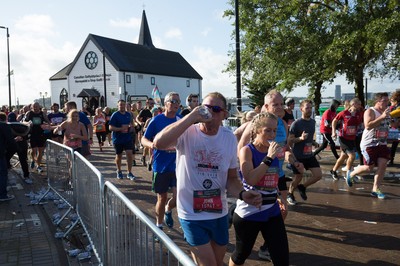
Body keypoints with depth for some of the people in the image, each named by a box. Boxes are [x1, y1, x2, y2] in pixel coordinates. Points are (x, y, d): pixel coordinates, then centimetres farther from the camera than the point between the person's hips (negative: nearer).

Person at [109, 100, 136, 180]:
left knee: (129, 154, -7)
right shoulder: (115, 115, -9)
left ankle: (129, 173, 2)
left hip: (128, 138, 3)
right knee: (119, 156, 12)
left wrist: (131, 127, -4)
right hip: (118, 139, -3)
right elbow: (111, 128, -13)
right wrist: (121, 129, -24)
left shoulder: (128, 114, 6)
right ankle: (119, 171, 33)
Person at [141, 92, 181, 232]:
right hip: (161, 166, -2)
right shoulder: (157, 120, -5)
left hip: (177, 165, 2)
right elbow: (144, 139, -3)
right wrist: (151, 145, -24)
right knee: (162, 198, 9)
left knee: (178, 197, -5)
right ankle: (158, 226, 32)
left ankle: (168, 210, 31)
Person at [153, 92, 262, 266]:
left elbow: (231, 178, 5)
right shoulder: (187, 132, -15)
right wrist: (192, 117, -35)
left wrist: (242, 194, -16)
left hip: (220, 214, 5)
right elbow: (158, 143, -36)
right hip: (192, 215, -5)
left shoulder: (229, 138, -2)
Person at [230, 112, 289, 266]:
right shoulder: (247, 150, -13)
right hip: (248, 213, -5)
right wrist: (269, 158, -25)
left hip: (272, 212, 5)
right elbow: (250, 179, -28)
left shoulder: (274, 150, 5)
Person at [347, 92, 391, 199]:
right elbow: (368, 126, -30)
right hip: (369, 144, -7)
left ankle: (375, 189, 4)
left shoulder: (387, 112, 10)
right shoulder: (370, 111, -14)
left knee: (382, 165, -4)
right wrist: (382, 117, -32)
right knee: (369, 168, -2)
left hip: (382, 144, 7)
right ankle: (351, 174, 25)